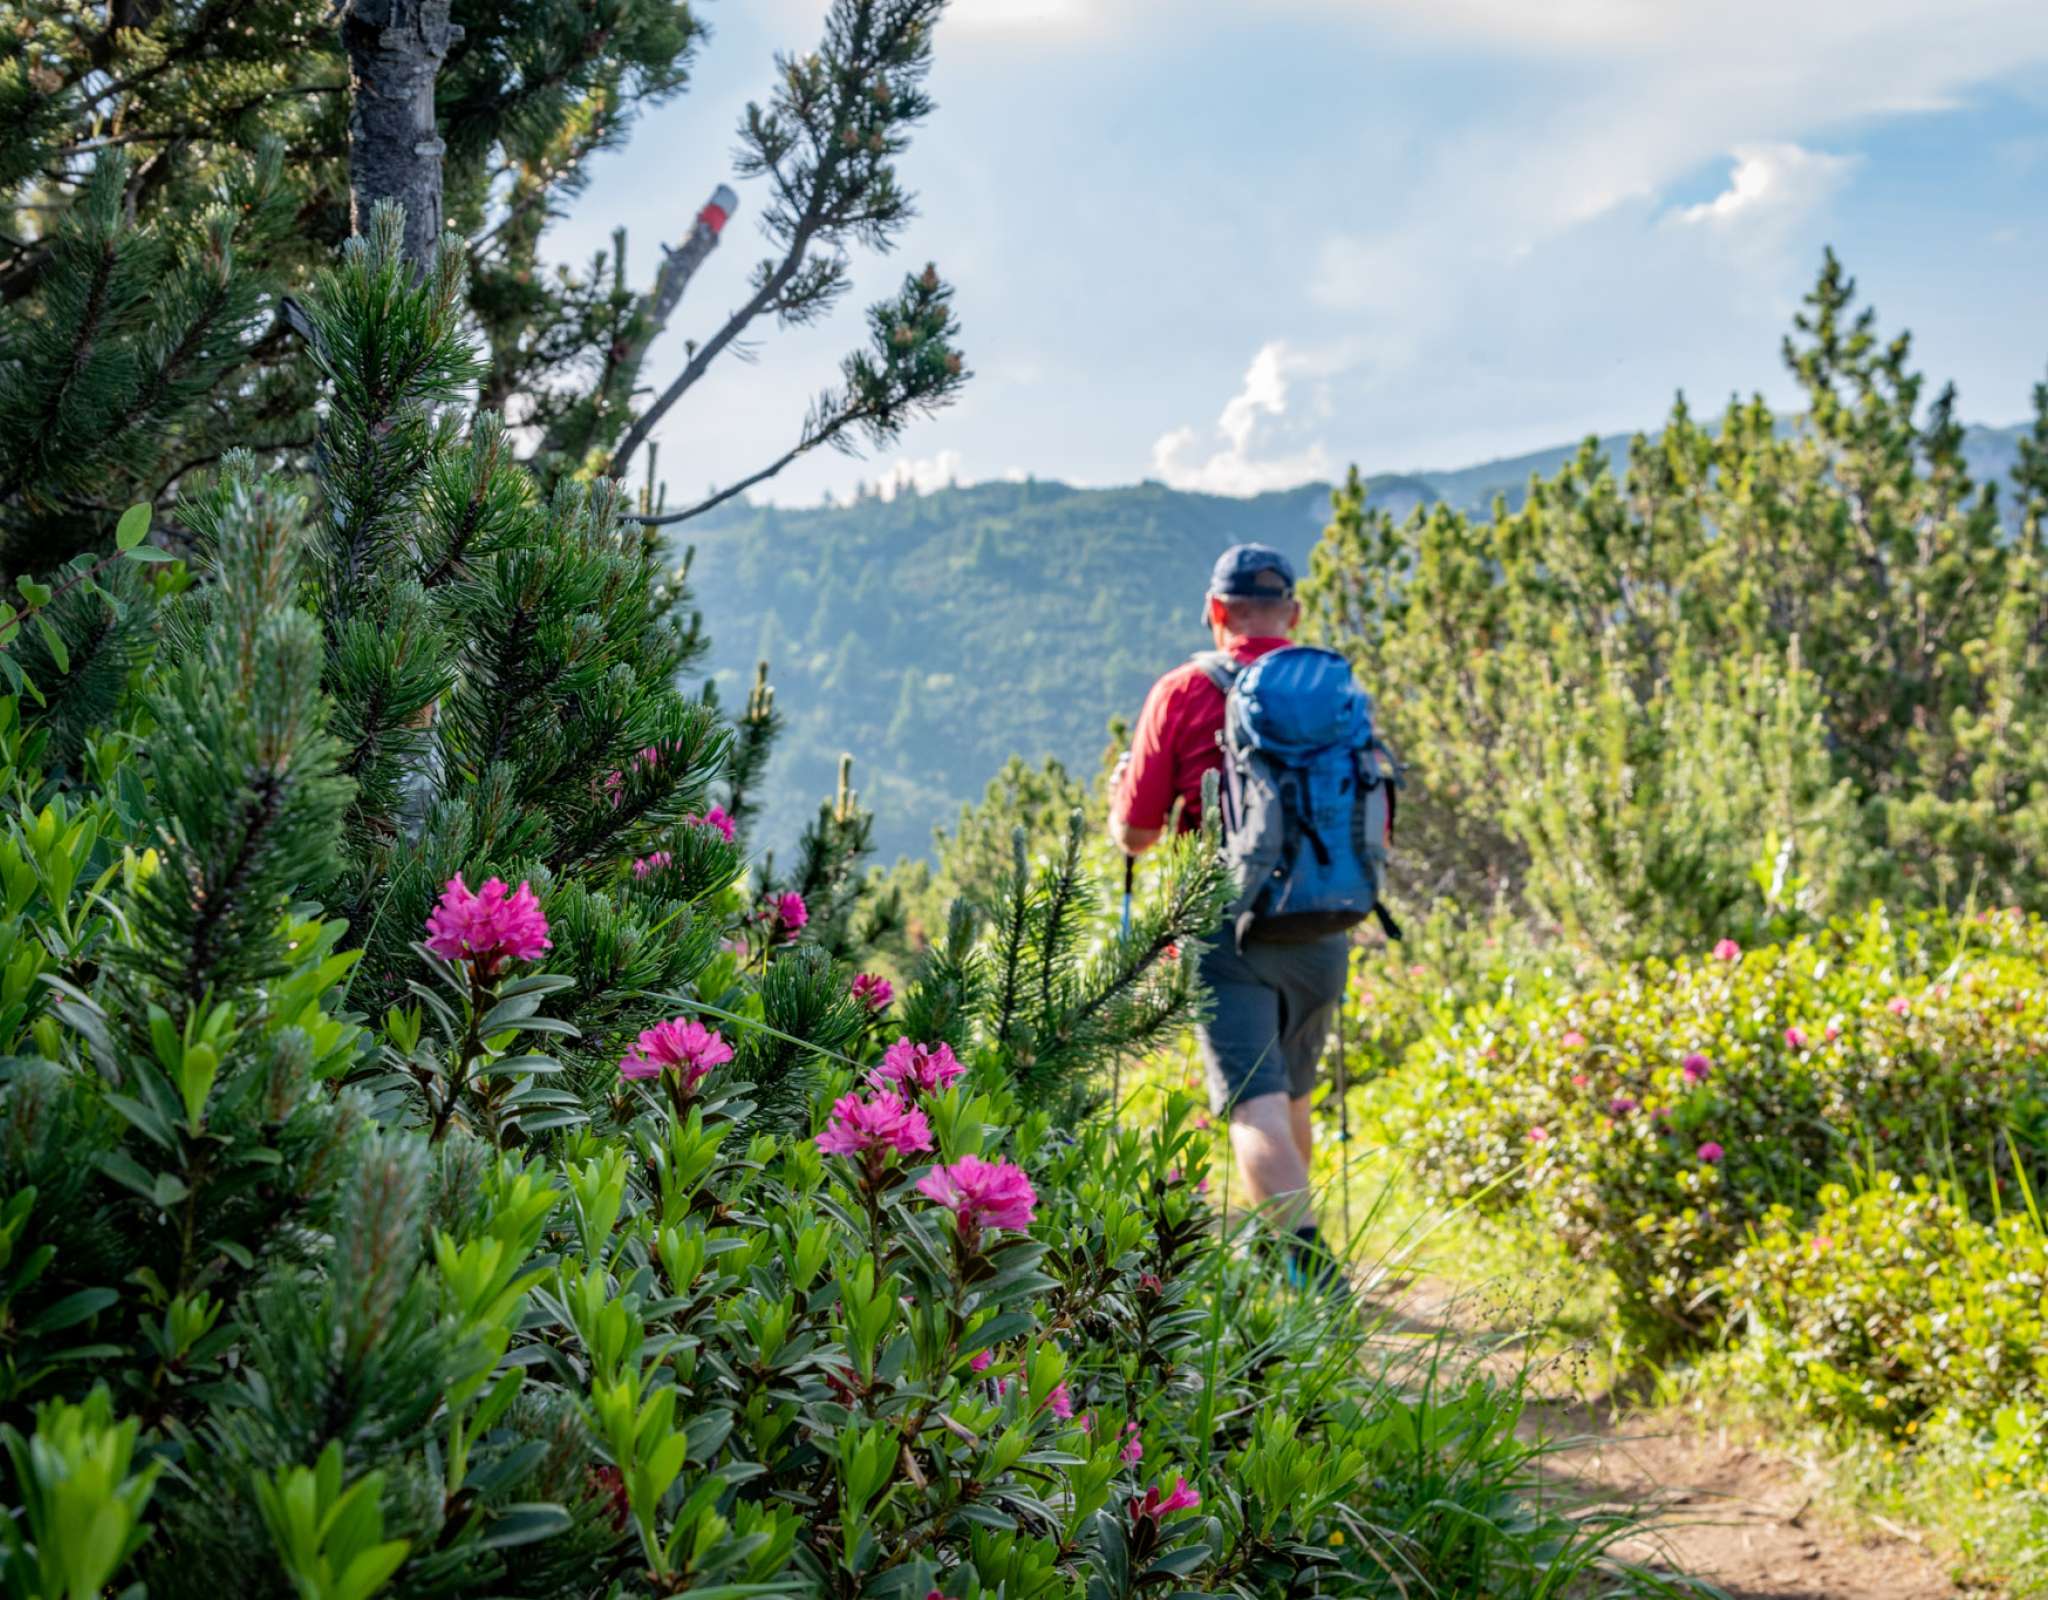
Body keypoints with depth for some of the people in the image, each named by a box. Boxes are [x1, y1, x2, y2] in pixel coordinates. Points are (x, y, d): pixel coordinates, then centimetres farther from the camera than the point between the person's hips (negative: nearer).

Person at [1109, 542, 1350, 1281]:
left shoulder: (1183, 693, -4)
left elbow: (1135, 834, -1)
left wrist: (1120, 791, 21)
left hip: (1226, 927, -4)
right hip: (1321, 930, 4)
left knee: (1256, 1105, -8)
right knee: (1291, 1095, 22)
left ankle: (1304, 1254, -24)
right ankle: (1285, 1245, 35)